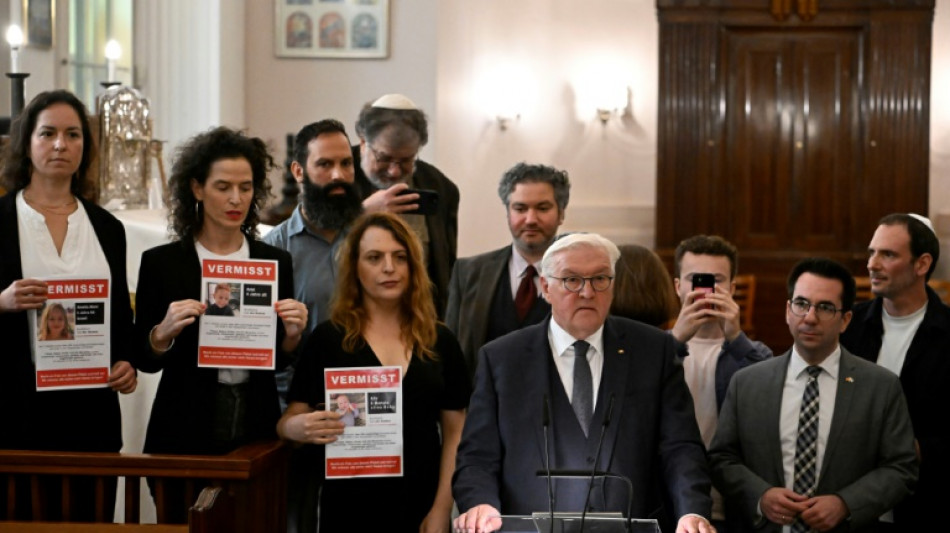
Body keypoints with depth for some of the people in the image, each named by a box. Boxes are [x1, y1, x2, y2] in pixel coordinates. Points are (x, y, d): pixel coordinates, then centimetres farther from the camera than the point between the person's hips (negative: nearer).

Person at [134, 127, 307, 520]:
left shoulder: (275, 262, 6)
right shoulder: (161, 263, -1)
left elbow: (281, 359, 10)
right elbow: (144, 359, 1)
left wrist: (292, 333, -10)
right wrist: (165, 330, -19)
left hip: (256, 426, 2)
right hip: (186, 431, -2)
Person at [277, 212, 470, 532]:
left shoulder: (440, 342, 4)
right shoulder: (327, 338, -2)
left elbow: (455, 431, 5)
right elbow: (289, 421, -3)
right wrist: (300, 428, -25)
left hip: (419, 507, 2)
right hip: (348, 506, -2)